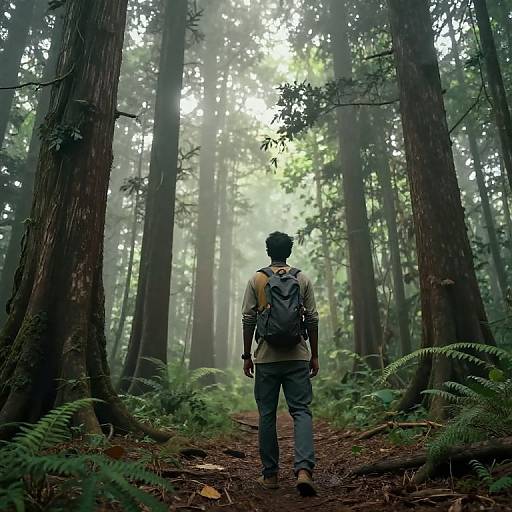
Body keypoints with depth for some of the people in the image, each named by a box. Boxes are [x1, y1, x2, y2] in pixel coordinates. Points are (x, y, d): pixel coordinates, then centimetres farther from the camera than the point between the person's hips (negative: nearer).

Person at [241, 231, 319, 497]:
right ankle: (304, 468, -14)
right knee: (301, 411, 3)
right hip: (297, 356, 1)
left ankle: (270, 474, 16)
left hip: (266, 357, 0)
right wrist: (314, 355, 10)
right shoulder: (302, 279, 5)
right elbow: (312, 320, 3)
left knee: (267, 415, 8)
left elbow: (248, 320, 0)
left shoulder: (256, 279, 2)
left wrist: (246, 356, 7)